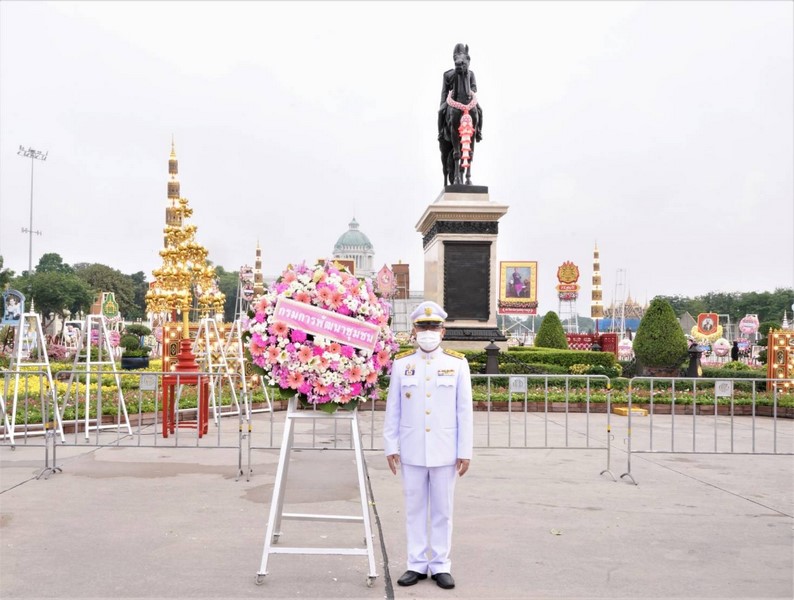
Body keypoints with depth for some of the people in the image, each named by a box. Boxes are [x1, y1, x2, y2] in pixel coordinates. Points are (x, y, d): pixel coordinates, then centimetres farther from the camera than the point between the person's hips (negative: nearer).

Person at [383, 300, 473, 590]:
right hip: (411, 451, 1)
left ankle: (441, 565, 19)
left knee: (442, 510, 8)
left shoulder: (457, 364, 0)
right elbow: (392, 410, 4)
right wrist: (391, 447, 0)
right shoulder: (401, 364, 2)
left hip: (444, 452, -1)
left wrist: (465, 452, -3)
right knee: (414, 509, 9)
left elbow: (464, 412, 0)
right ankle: (417, 564, 20)